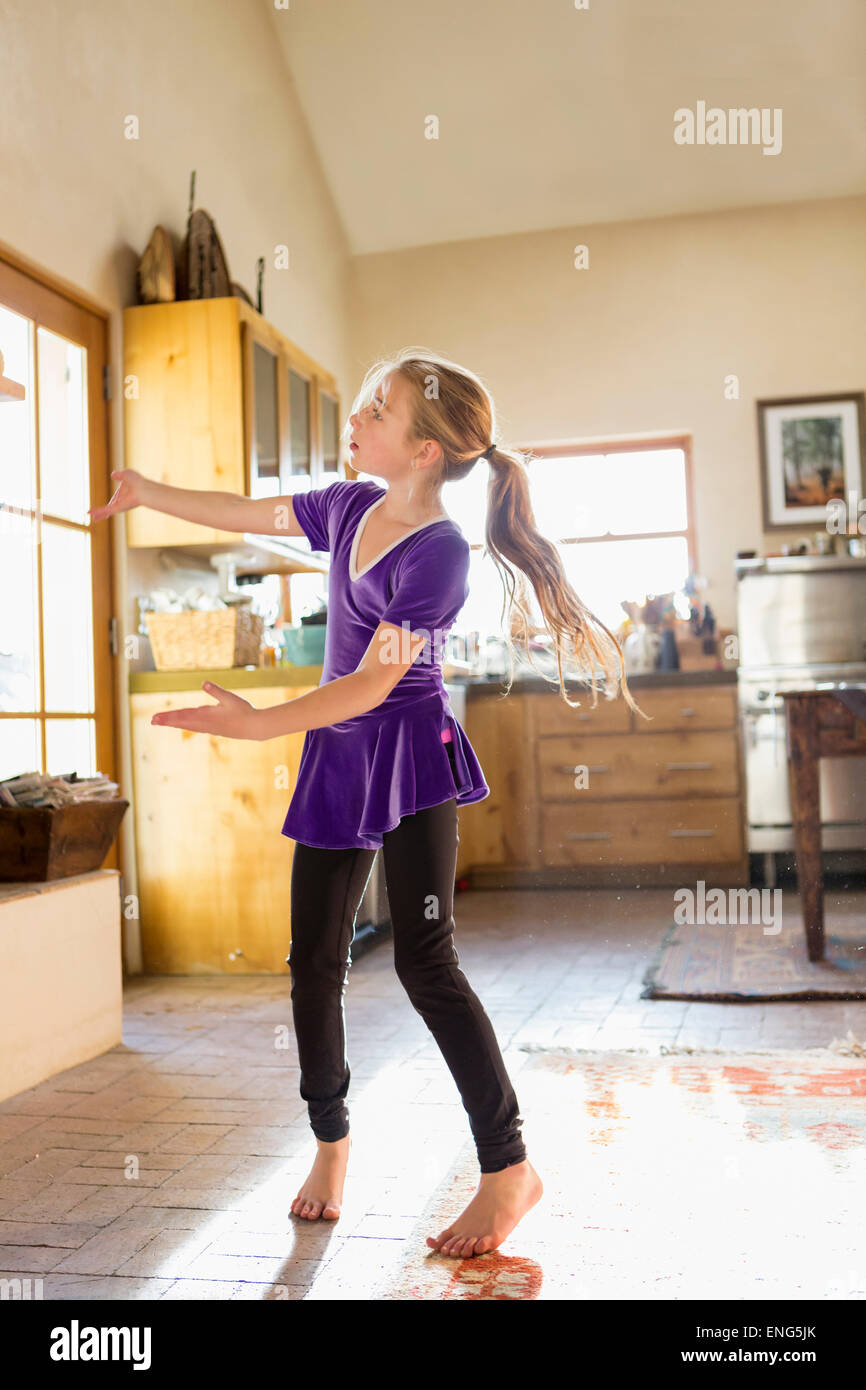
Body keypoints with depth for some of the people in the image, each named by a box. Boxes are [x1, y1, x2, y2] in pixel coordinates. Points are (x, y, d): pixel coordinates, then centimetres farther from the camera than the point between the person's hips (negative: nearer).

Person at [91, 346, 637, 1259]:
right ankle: (331, 1143, 27)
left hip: (408, 756, -7)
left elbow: (374, 682, -21)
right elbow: (249, 515, 19)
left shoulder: (437, 554, -19)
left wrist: (258, 724, -26)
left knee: (424, 961, -9)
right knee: (314, 961, 9)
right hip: (336, 757, 7)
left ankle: (508, 1167, 3)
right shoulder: (348, 506, 3)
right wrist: (147, 493, 24)